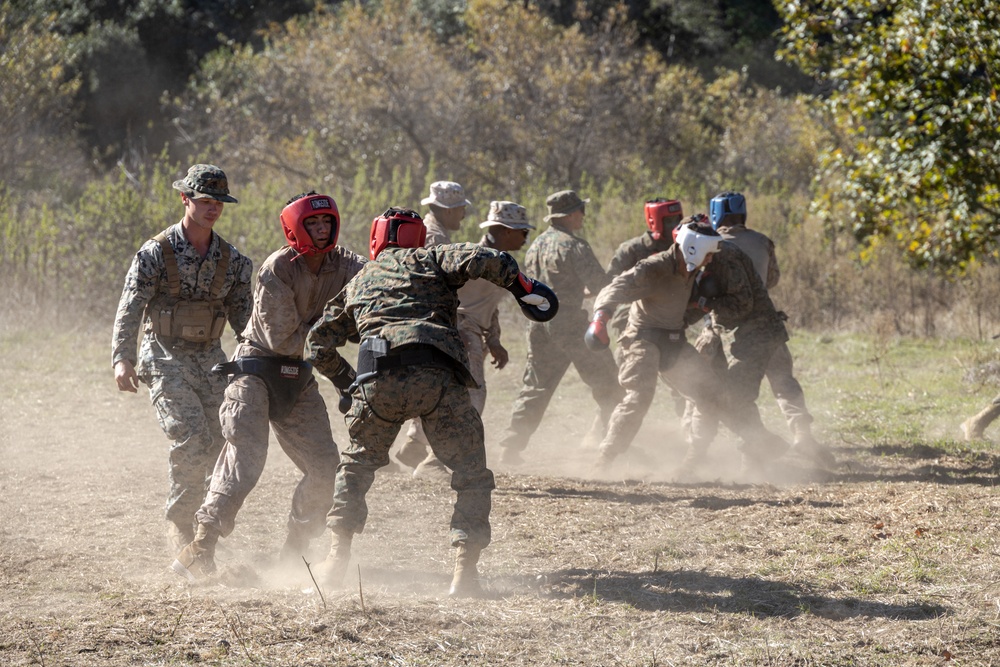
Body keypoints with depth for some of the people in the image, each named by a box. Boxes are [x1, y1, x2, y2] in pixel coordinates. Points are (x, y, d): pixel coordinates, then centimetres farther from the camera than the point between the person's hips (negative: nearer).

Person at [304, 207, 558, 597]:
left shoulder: (357, 284, 30)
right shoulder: (428, 259, 21)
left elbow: (319, 345, 31)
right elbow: (483, 260, 1)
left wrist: (344, 378, 44)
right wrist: (521, 286, 10)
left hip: (378, 381, 3)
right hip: (436, 376, -3)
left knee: (358, 463, 26)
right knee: (471, 473, 9)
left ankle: (337, 559, 22)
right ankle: (465, 570, -2)